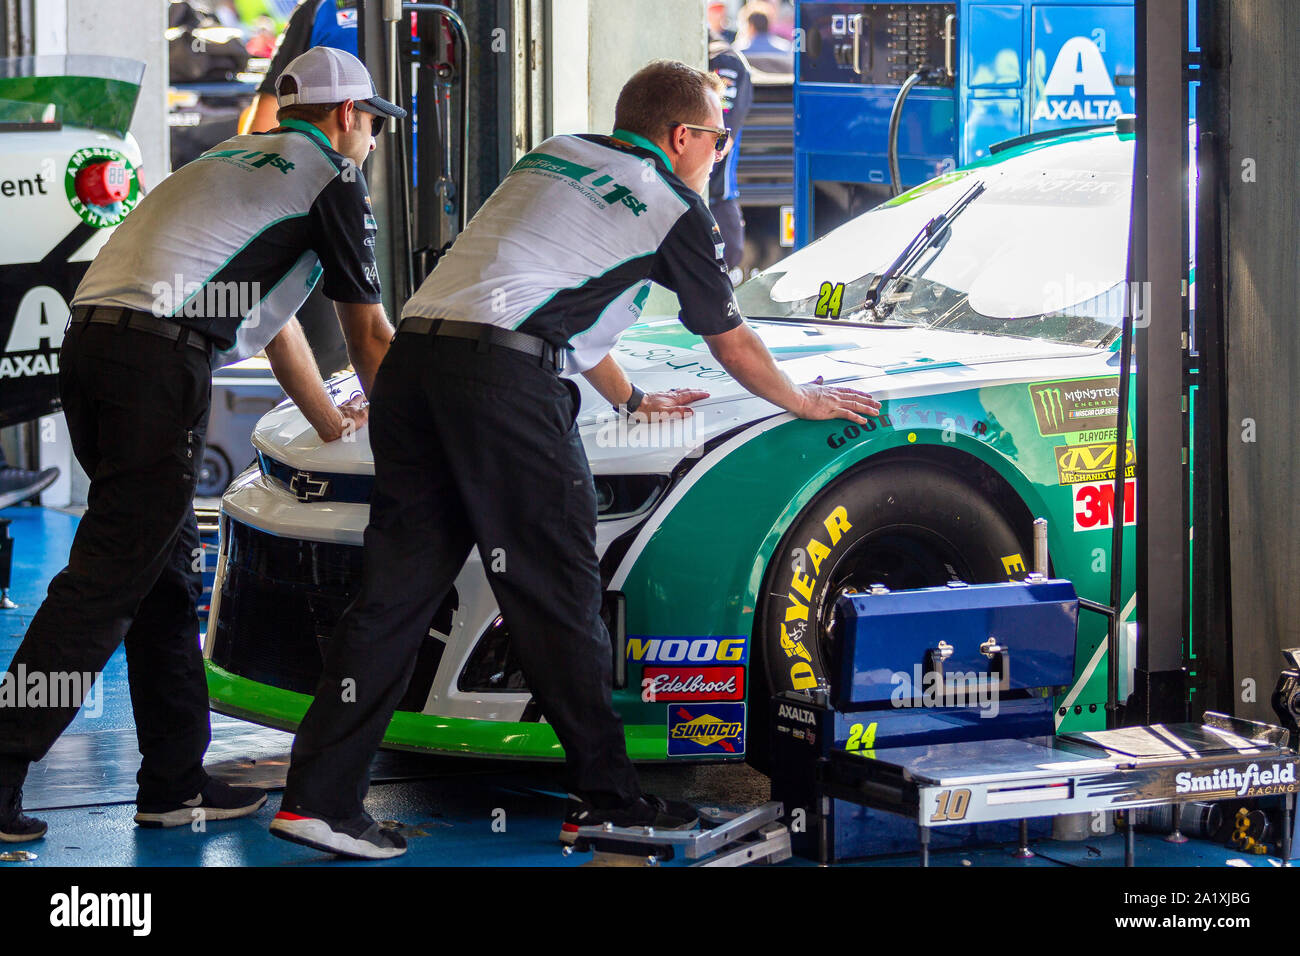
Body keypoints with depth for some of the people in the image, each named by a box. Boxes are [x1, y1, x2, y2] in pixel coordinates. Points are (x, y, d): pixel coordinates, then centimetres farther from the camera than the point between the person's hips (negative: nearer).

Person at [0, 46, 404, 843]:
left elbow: (271, 319, 43)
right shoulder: (330, 177, 8)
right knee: (109, 576, -10)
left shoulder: (235, 162, 32)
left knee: (165, 569, 13)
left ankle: (176, 783, 17)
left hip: (90, 339, 9)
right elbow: (370, 335, 14)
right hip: (160, 356, -9)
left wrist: (333, 421, 55)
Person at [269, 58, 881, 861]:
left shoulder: (554, 158, 29)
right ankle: (607, 796, 9)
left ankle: (319, 796, 2)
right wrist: (801, 401, 41)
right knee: (556, 592, 1)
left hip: (412, 357, 7)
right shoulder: (675, 208, 10)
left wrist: (630, 398, 53)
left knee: (398, 586, 6)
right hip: (505, 374, -7)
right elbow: (733, 345, 21)